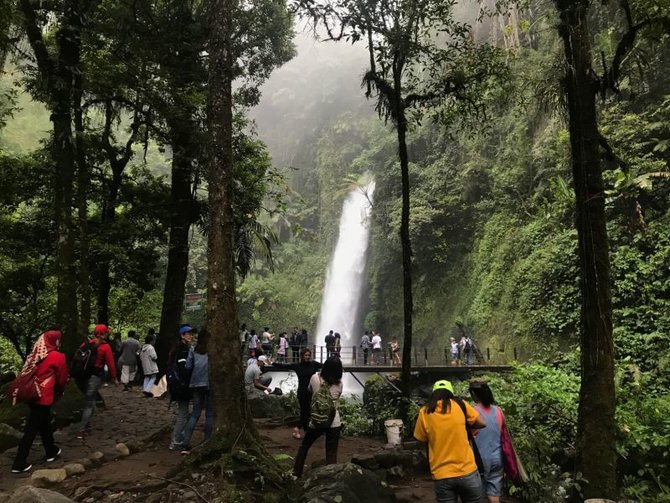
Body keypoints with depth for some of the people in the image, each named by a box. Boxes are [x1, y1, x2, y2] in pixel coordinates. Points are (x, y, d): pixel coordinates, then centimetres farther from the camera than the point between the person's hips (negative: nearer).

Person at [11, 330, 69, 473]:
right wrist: (58, 392, 18)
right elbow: (62, 379, -1)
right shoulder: (58, 357, -11)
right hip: (43, 397, -7)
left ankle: (51, 451, 33)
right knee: (31, 429, 0)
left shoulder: (35, 354, 5)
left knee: (45, 424, 20)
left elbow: (26, 374, 11)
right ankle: (19, 463, 5)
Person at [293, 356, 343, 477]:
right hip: (334, 422, 0)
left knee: (304, 446, 21)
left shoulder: (315, 378, -11)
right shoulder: (339, 383, -9)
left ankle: (296, 473, 29)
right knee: (331, 453, 8)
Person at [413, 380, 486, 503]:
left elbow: (421, 439, 7)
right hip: (467, 472, 0)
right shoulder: (460, 404, -3)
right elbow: (481, 423, 4)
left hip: (442, 476, 0)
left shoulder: (424, 412, -2)